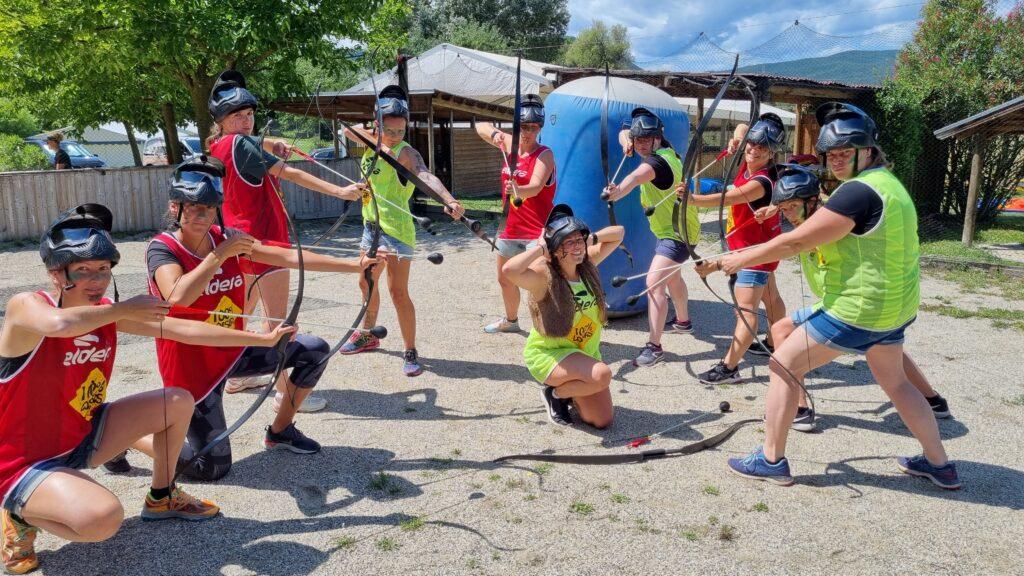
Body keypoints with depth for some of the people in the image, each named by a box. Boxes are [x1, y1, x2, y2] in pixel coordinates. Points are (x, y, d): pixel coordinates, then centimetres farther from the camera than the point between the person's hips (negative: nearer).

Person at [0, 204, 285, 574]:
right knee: (103, 518, -34)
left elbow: (182, 329, -5)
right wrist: (124, 309, -30)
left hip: (84, 436, 8)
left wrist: (264, 339, -8)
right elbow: (60, 324, -47)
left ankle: (161, 498, 25)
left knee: (178, 403, 4)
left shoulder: (109, 313, -3)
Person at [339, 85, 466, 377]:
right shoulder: (372, 143, 7)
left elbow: (426, 176, -34)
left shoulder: (405, 152, -18)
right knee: (367, 283, 21)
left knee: (398, 291, -9)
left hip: (395, 229, -8)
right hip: (371, 225, 8)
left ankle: (410, 353, 1)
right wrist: (378, 142, -18)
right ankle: (367, 335, 41)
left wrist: (449, 200, -53)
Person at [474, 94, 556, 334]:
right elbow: (481, 127, 15)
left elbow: (536, 186, -30)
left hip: (538, 230, -8)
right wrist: (494, 133, -7)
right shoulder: (509, 144, 4)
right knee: (505, 279, 24)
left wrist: (517, 190, -52)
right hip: (512, 228, 8)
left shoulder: (544, 154, -14)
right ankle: (511, 320, 48)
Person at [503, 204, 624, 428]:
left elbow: (618, 232, 7)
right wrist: (540, 248, -30)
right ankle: (555, 393, -4)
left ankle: (569, 391, 29)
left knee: (602, 421, 1)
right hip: (547, 354, -6)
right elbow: (509, 270, -44)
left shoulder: (588, 262, -5)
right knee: (602, 375, -33)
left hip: (586, 354, 6)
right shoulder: (544, 276, -23)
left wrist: (591, 238, -9)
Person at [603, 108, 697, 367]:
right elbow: (624, 133, 12)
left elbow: (636, 177, -51)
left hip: (677, 232, -11)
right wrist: (626, 141, -12)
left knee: (654, 283, -21)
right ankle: (682, 321, 51)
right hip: (671, 228, 11)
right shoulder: (665, 149, 1)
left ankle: (654, 346, -22)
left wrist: (617, 192, -69)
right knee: (671, 276, 29)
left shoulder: (658, 161, -27)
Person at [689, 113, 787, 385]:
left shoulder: (761, 181, -28)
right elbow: (742, 128, 12)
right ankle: (774, 344, 47)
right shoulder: (749, 164, -2)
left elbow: (726, 198, -45)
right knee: (770, 296, 26)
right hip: (759, 247, 11)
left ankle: (729, 368, -16)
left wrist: (694, 198, -60)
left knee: (746, 309, -14)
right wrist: (738, 136, -11)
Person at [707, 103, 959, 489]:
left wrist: (740, 259, -12)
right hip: (896, 307, 10)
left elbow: (796, 242, -21)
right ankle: (939, 464, 35)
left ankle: (771, 460, 8)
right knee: (895, 382, 25)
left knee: (784, 365, 2)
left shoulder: (859, 190, -20)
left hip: (856, 309, -9)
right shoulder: (890, 183, 11)